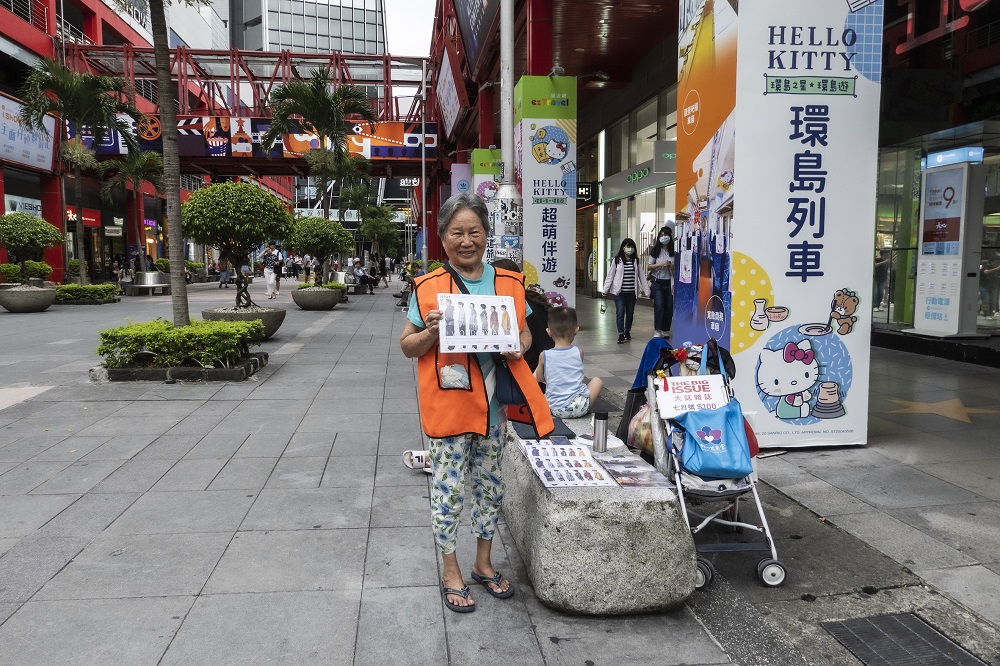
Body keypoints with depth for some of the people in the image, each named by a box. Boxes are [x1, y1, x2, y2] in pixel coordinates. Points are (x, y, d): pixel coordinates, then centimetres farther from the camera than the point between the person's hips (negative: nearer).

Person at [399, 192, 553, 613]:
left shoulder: (508, 283, 4)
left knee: (490, 485, 16)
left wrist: (518, 346, -7)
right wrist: (431, 331, -20)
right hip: (448, 403, -4)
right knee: (448, 489, 5)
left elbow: (524, 333, 15)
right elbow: (407, 346, -1)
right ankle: (451, 573, 25)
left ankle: (483, 564, 35)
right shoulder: (428, 287, -5)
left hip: (493, 402, 4)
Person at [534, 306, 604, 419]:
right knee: (597, 381, 22)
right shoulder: (579, 352, -3)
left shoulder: (544, 355, -6)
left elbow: (539, 378, 9)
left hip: (555, 409, 1)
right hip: (580, 407, -1)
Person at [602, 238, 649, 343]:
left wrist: (646, 290, 4)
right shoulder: (616, 260, -2)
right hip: (619, 292, -3)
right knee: (620, 313, -8)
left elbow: (641, 276, 9)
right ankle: (621, 334, -7)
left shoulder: (636, 261, 7)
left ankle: (627, 332, 27)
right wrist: (606, 289, -6)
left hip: (632, 292, 3)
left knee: (630, 313, 12)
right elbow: (610, 275, -1)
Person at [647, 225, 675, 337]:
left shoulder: (674, 252, 2)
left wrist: (673, 266, -12)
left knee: (669, 307, 4)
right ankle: (657, 330, -5)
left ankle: (666, 330, 17)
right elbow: (649, 267, 1)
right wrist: (661, 264, -14)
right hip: (657, 282, -2)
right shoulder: (655, 251, 0)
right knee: (659, 306, -11)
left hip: (669, 282, 2)